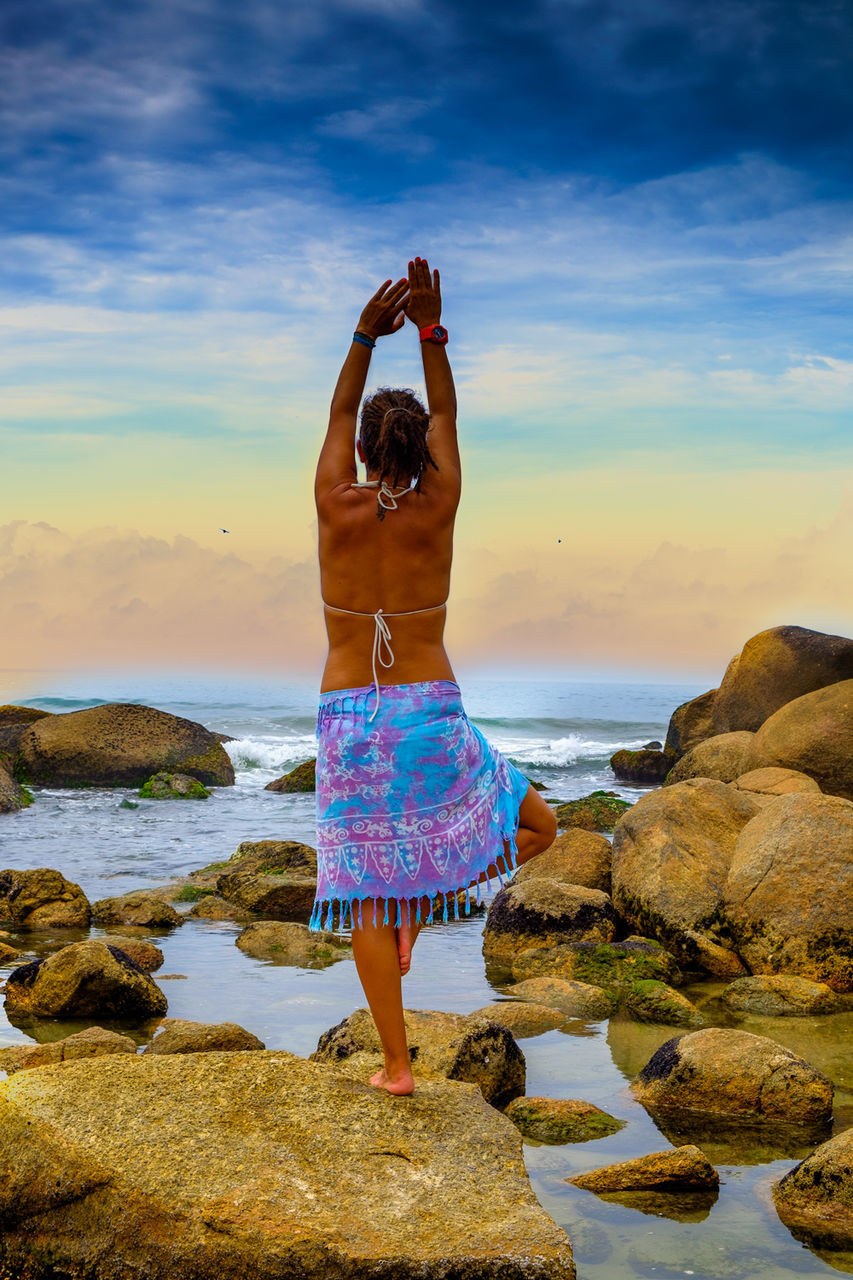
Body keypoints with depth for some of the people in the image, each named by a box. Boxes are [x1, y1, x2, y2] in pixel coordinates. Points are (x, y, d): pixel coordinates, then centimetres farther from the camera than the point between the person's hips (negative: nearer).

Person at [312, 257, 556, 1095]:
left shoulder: (337, 509, -5)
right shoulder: (435, 511, -5)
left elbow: (338, 415, 10)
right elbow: (446, 416, 7)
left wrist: (365, 336, 4)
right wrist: (430, 330, 4)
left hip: (349, 721, 1)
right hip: (430, 718, -1)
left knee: (369, 895, 6)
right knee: (537, 825, 20)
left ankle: (396, 1066, 9)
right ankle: (423, 903, 3)